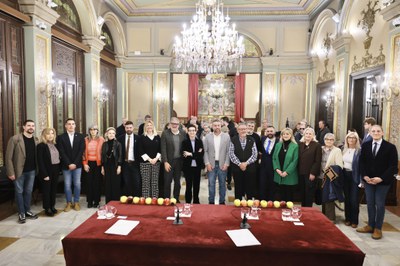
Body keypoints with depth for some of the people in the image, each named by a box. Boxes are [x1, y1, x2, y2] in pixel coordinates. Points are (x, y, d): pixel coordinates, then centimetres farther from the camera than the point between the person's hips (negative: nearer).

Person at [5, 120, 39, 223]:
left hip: (31, 170, 4)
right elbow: (8, 157, -10)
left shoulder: (36, 140, 3)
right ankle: (21, 213, 19)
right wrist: (11, 172, -13)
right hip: (19, 171, -4)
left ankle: (27, 211, 28)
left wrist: (37, 169, 0)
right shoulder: (15, 139, -11)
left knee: (28, 191, 14)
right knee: (19, 192, 7)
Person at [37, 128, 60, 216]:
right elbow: (40, 161, -13)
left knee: (54, 189, 13)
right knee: (46, 190, 5)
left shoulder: (54, 145, 10)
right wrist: (45, 174, -17)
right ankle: (47, 208, 16)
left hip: (55, 171, 6)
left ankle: (52, 206, 25)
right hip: (47, 171, -6)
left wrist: (58, 170, 3)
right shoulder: (41, 146, -9)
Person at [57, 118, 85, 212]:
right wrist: (68, 164, -12)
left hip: (77, 165, 1)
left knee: (77, 184, 6)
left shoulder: (80, 136, 3)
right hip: (66, 165, 0)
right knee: (67, 185, 5)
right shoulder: (61, 137, 1)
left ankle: (76, 202, 18)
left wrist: (75, 163, -10)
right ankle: (69, 203, 18)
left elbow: (81, 151, -2)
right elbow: (62, 152, -5)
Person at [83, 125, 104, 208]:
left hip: (98, 163, -1)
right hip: (89, 163, 1)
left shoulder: (101, 139, 0)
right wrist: (85, 163, -3)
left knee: (97, 182, 4)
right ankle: (89, 201, 16)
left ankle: (96, 201, 15)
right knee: (89, 182, 5)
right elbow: (84, 152, 4)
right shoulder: (86, 140, 4)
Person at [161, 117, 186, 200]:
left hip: (179, 161, 3)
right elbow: (163, 149, -8)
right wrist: (165, 162, -12)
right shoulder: (165, 133, -5)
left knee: (177, 181, 12)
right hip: (169, 161, -3)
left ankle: (176, 199, 24)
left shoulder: (183, 133, 3)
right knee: (167, 181, 3)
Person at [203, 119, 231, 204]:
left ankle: (222, 202, 21)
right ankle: (211, 202, 18)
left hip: (222, 164, 0)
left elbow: (228, 151, -1)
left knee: (222, 184, 9)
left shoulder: (226, 136, 1)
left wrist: (226, 163, -7)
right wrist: (207, 163, -6)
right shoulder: (207, 137, 2)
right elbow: (205, 151, 1)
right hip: (211, 164, 0)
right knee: (211, 184, 5)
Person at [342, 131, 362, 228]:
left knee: (354, 199, -1)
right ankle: (348, 218, 23)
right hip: (345, 175, 5)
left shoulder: (359, 151, -10)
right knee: (347, 198, 12)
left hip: (354, 176, -5)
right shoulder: (344, 150, 7)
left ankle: (354, 220, 13)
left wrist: (361, 180, -15)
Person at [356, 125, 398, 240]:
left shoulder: (390, 147, -7)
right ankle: (370, 226, 24)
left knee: (380, 204, 5)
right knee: (370, 203, 11)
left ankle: (378, 229, 18)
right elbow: (361, 162, 6)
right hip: (368, 180, 3)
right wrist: (365, 176, -7)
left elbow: (393, 166, -10)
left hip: (383, 181, -3)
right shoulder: (365, 145, 4)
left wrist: (381, 178, -18)